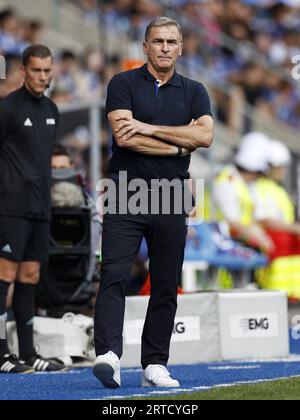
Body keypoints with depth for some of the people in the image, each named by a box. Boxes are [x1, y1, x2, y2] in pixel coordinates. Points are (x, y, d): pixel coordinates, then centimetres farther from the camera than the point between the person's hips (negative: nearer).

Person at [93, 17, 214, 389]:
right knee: (114, 276, -14)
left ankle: (155, 364, 9)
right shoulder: (124, 84, 3)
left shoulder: (193, 92, 12)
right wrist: (179, 145, -5)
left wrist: (150, 128, -10)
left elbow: (205, 135, -5)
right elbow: (124, 136, -11)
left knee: (166, 285, 4)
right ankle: (108, 355, -22)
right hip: (125, 195, -3)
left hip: (171, 200, 3)